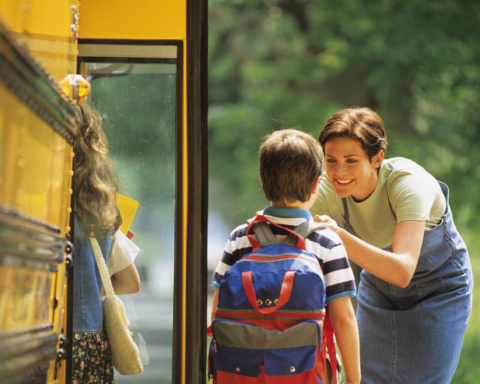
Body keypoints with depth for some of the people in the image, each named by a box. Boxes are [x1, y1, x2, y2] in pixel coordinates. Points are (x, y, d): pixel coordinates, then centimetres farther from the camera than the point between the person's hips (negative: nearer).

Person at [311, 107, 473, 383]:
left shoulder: (409, 182, -35)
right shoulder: (327, 192, -22)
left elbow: (402, 272, -47)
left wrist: (339, 236, -58)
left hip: (439, 290, -4)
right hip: (378, 286, 4)